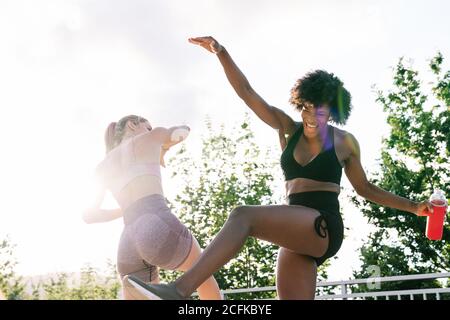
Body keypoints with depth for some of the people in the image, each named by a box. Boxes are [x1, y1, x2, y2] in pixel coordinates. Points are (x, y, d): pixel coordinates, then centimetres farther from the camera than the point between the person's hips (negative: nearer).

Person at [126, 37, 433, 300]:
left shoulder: (344, 142, 4)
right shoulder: (288, 129, 10)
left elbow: (365, 188, 17)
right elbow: (246, 92, 4)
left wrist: (413, 206, 14)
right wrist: (221, 52, -5)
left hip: (323, 228, -5)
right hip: (296, 234, 5)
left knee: (243, 216, -27)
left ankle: (179, 289, -41)